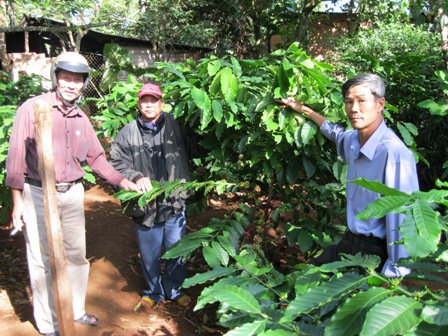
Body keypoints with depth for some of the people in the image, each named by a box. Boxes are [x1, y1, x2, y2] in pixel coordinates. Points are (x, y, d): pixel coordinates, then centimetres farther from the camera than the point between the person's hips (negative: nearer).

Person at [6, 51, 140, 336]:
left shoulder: (81, 118, 7)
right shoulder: (33, 108, -9)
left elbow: (96, 157, 13)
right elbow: (16, 156, -8)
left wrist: (123, 182, 4)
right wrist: (17, 202, -9)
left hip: (73, 194, 5)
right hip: (39, 195, -5)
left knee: (76, 254, 15)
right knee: (43, 260, 6)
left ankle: (75, 310, 35)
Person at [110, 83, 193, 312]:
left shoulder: (176, 127, 0)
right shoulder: (127, 134, -2)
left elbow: (187, 157, 5)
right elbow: (117, 163, -4)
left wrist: (185, 186, -2)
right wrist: (136, 177, -18)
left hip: (174, 203, 1)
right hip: (145, 206, -1)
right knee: (149, 254, 15)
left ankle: (175, 289, 38)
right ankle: (153, 291, 38)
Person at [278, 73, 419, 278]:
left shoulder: (393, 153, -25)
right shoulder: (352, 140, -1)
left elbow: (402, 219, -24)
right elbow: (337, 133, 25)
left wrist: (394, 274, -22)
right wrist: (303, 109, 31)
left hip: (377, 253, -7)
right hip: (350, 244, 8)